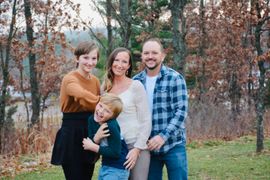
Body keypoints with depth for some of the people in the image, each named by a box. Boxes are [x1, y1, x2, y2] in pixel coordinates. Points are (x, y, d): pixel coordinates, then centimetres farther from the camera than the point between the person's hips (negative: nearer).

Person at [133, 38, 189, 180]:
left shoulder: (175, 78, -5)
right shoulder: (136, 81, 5)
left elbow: (181, 111, -11)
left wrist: (163, 136, -19)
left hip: (173, 145, -3)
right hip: (148, 146, 3)